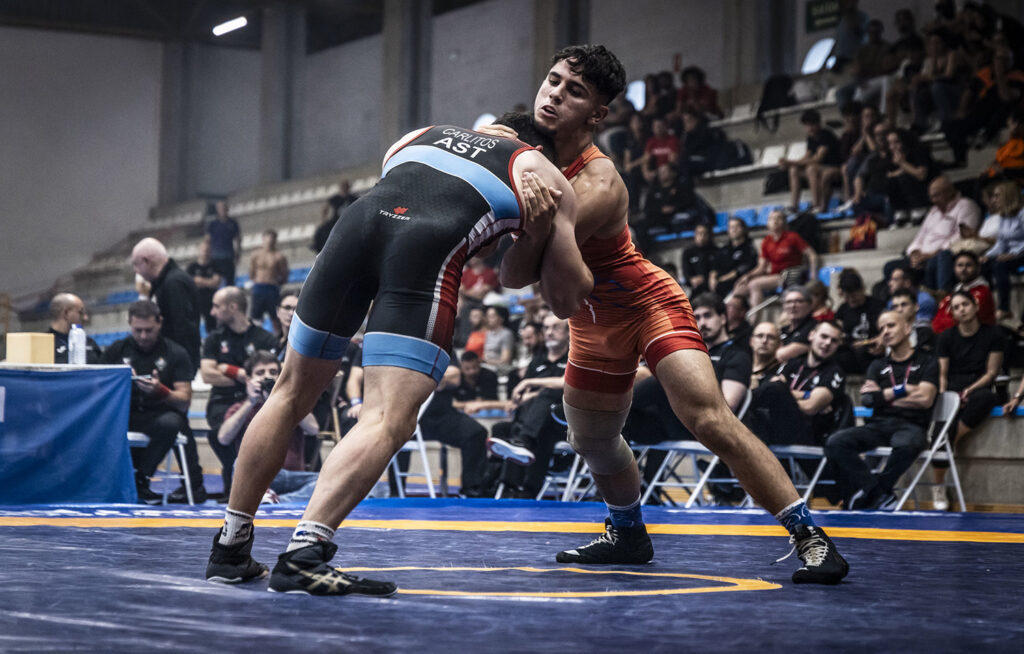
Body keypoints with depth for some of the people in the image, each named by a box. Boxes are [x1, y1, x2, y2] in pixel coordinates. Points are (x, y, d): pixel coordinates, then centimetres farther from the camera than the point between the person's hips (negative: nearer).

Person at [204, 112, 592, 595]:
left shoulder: (422, 134, 38)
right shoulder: (541, 172, 27)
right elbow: (566, 299, 26)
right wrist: (538, 234, 42)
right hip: (428, 247, -4)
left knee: (291, 394, 17)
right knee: (389, 421, -11)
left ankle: (230, 549, 23)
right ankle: (302, 555, -28)